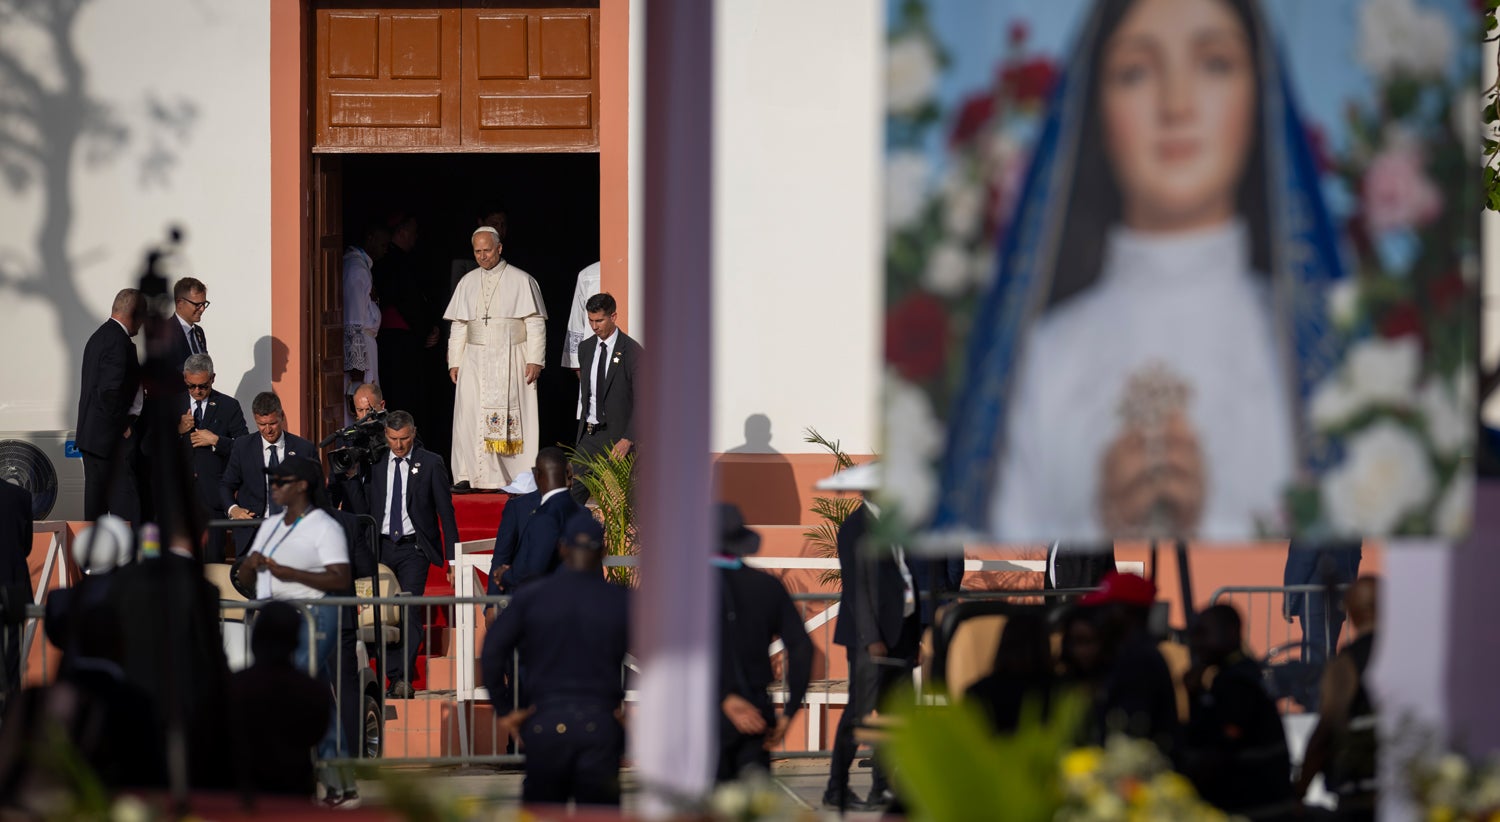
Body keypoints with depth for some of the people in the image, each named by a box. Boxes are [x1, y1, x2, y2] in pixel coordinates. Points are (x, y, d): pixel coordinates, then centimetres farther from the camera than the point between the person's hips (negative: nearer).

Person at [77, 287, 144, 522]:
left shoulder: (99, 337, 15)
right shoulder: (118, 341, -16)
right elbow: (111, 391, -24)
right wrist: (123, 426, -13)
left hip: (92, 438, 10)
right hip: (112, 439, -10)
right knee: (125, 503, -11)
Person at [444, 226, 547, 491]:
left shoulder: (521, 281, 1)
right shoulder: (467, 283, 11)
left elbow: (535, 324, -2)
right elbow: (458, 327, 14)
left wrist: (534, 360, -10)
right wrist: (454, 362, 7)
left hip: (510, 361, -3)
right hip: (475, 359, 3)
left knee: (511, 418, -5)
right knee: (470, 416, -7)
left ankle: (519, 479, -4)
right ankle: (468, 476, -8)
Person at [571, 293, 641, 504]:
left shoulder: (633, 352, -9)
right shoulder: (585, 348, 11)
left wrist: (628, 439, -19)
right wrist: (583, 424, 16)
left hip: (617, 436, -5)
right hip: (589, 435, 5)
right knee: (575, 491, -4)